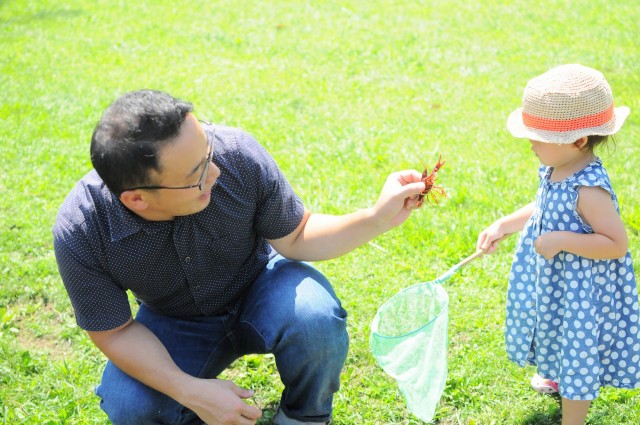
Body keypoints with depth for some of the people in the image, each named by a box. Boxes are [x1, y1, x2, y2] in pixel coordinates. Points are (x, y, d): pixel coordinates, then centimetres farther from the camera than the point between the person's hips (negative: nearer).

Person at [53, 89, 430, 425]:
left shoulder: (236, 153, -29)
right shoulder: (81, 234, -29)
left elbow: (294, 238, -13)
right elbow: (115, 331, -16)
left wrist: (378, 218, -27)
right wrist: (189, 391, -30)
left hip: (260, 289, 1)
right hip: (177, 324, 0)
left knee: (314, 318, -33)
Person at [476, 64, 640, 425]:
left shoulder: (589, 189, -32)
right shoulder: (556, 171, -5)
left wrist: (562, 241, -33)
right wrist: (502, 226, 6)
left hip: (580, 290, -9)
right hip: (556, 283, 9)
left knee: (577, 355, 9)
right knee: (561, 341, 33)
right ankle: (559, 378, 61)